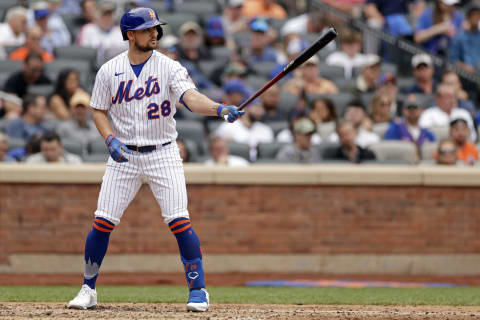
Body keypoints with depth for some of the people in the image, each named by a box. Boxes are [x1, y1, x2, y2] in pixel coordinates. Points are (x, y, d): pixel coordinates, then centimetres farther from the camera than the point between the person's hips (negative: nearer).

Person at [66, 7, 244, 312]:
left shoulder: (169, 67, -6)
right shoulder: (109, 71, 0)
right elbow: (99, 111, 8)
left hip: (163, 154, -2)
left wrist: (219, 109, -41)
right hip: (123, 155, 2)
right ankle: (88, 289, 14)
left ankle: (198, 289, 1)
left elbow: (191, 97, -21)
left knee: (179, 222, -11)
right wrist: (111, 139, -11)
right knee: (102, 223, -2)